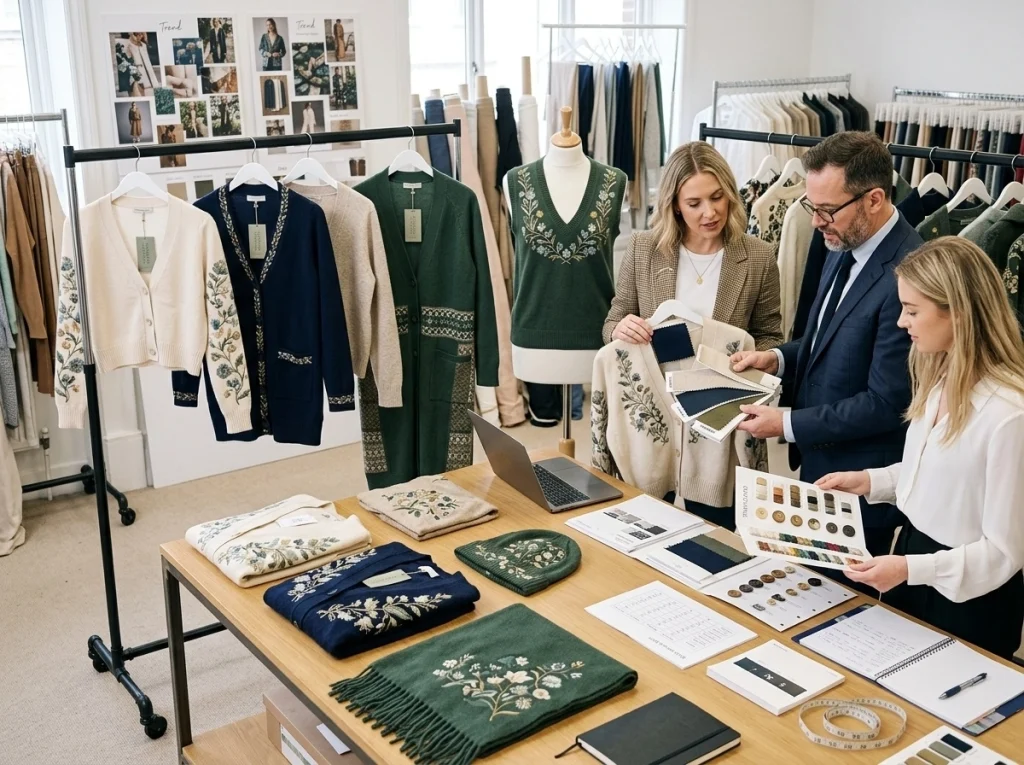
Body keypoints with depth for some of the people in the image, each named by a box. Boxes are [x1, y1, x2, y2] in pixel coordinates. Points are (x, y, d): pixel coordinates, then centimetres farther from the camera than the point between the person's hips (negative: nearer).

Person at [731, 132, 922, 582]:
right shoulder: (844, 249, 3)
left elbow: (888, 402, -24)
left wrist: (788, 424, -19)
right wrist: (779, 358, 0)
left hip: (858, 486, -8)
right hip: (817, 462, 8)